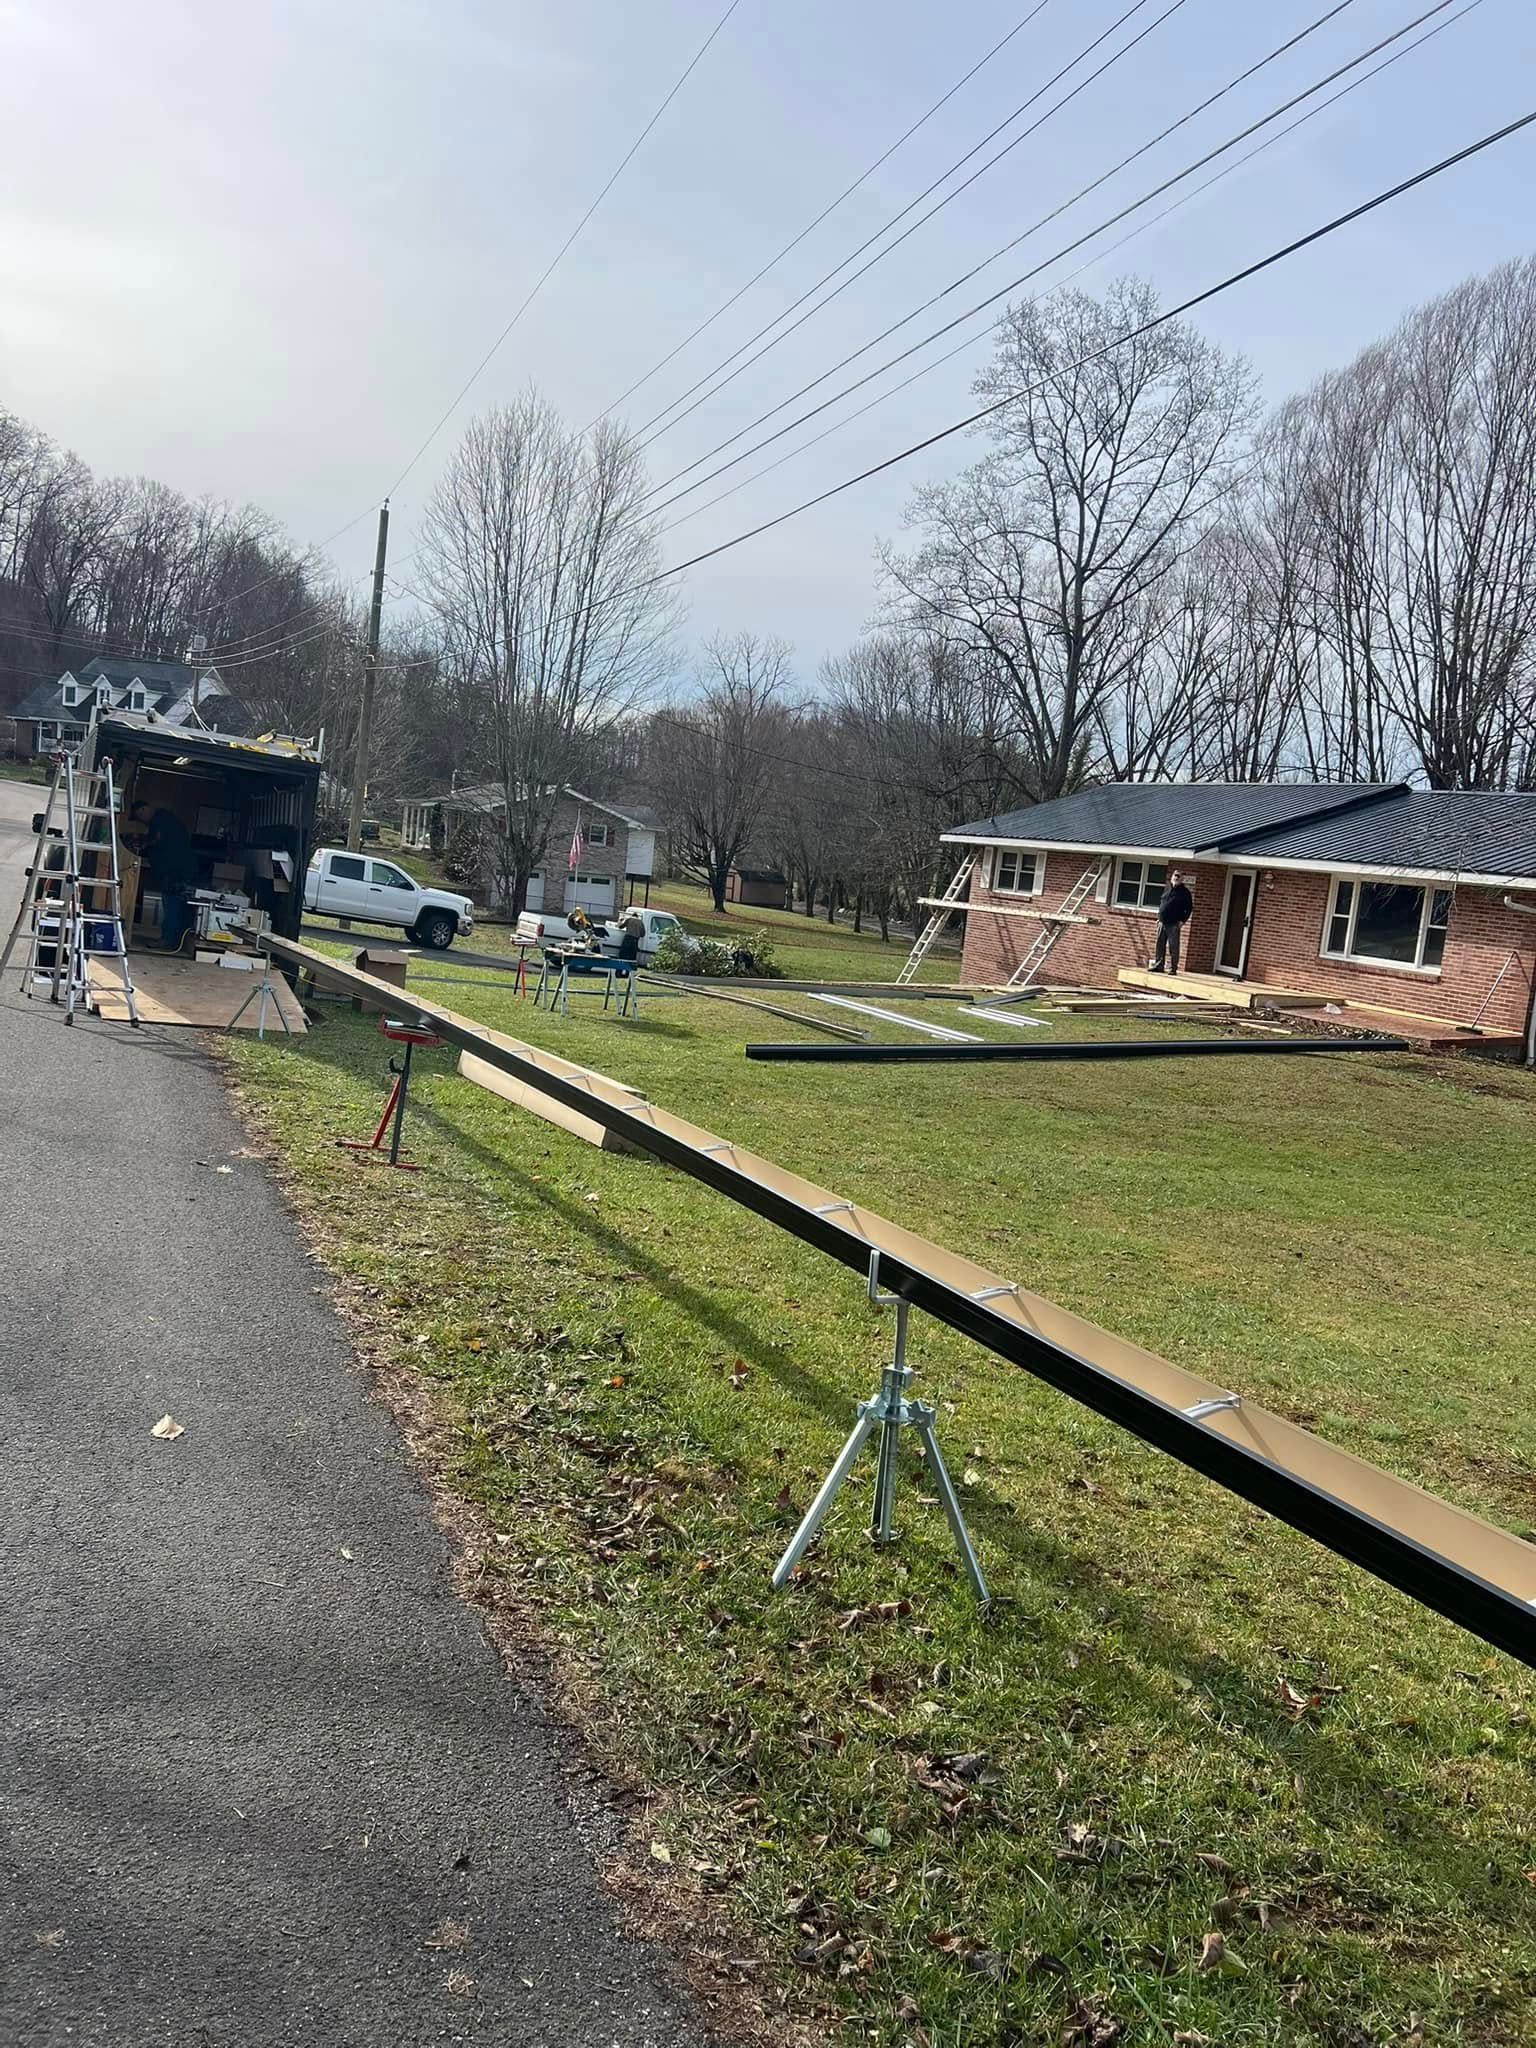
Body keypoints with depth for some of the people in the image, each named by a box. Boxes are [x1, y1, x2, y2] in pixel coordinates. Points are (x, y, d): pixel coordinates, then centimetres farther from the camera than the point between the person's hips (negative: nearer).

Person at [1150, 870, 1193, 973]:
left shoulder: (1184, 892, -2)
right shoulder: (1167, 889, 14)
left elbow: (1189, 907, -3)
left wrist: (1183, 921, -11)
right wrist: (1159, 917, 15)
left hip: (1174, 925, -6)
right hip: (1162, 923, 6)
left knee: (1173, 948, -5)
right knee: (1160, 946, 8)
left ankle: (1173, 968, -2)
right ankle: (1159, 966, 15)